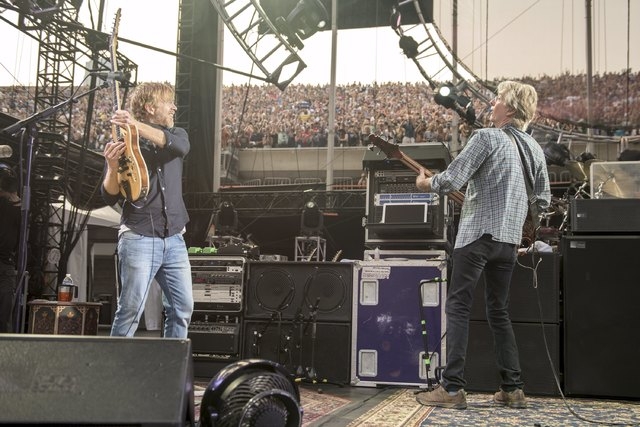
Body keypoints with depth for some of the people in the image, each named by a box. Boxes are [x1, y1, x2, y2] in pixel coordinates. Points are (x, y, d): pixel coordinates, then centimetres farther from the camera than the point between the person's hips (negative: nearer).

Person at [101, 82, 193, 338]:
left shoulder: (176, 135, 12)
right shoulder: (124, 144, 1)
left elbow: (180, 145, -16)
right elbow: (110, 197, -4)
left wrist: (138, 125, -27)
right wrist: (112, 167, -23)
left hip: (174, 239, 5)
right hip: (138, 238, -4)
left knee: (183, 308, 4)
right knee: (131, 309, -8)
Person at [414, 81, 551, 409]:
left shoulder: (486, 137, -9)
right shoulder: (534, 148, 13)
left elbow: (451, 179, -14)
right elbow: (543, 199, 18)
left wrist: (426, 183, 4)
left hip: (478, 234, -7)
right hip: (509, 238, 7)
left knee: (457, 307, -3)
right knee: (499, 311, 14)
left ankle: (452, 389, -6)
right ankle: (513, 389, 13)